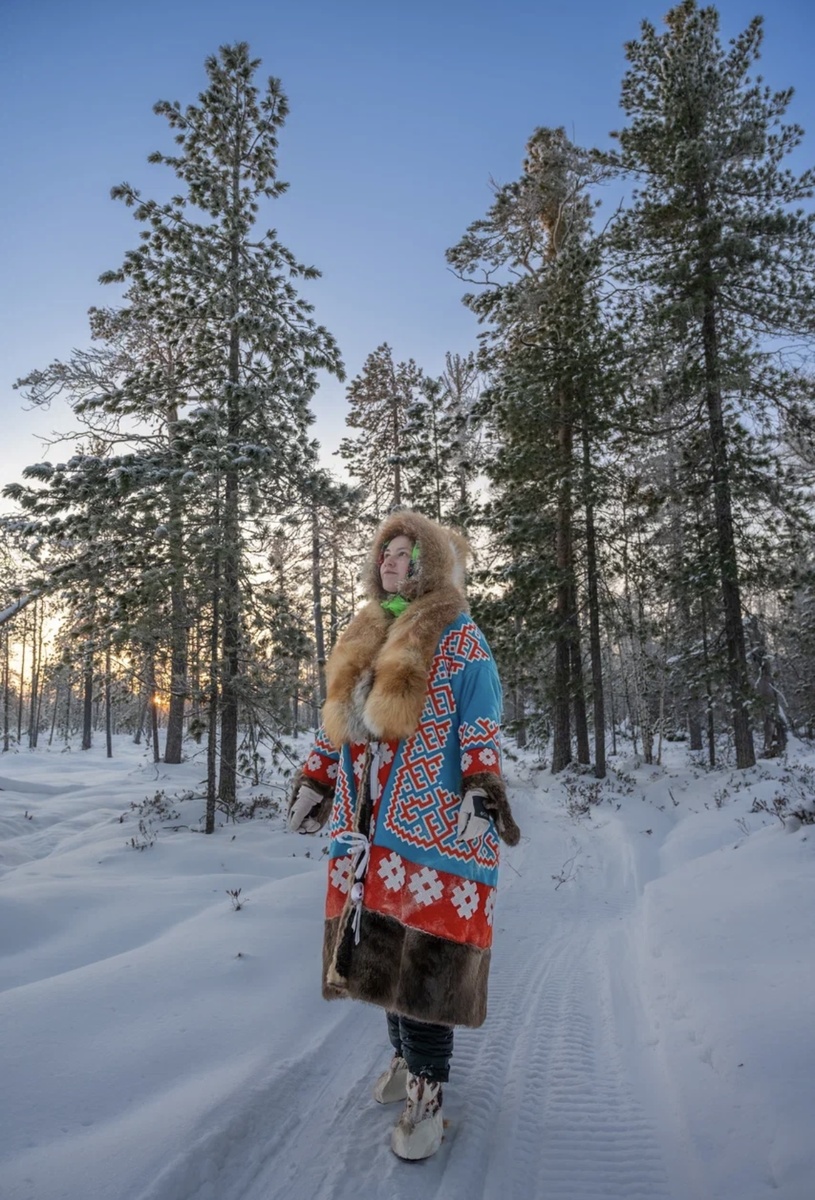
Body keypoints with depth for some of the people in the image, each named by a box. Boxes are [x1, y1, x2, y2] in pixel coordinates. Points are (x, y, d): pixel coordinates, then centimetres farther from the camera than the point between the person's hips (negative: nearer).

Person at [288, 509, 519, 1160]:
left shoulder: (460, 639, -3)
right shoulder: (364, 638, 16)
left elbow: (480, 724, -8)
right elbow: (339, 720, 22)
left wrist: (484, 787, -20)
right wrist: (315, 781, 21)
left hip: (431, 824, -6)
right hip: (370, 825, 7)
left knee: (423, 958, -5)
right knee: (382, 951, 13)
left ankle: (427, 1093, 10)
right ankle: (408, 1055, 34)